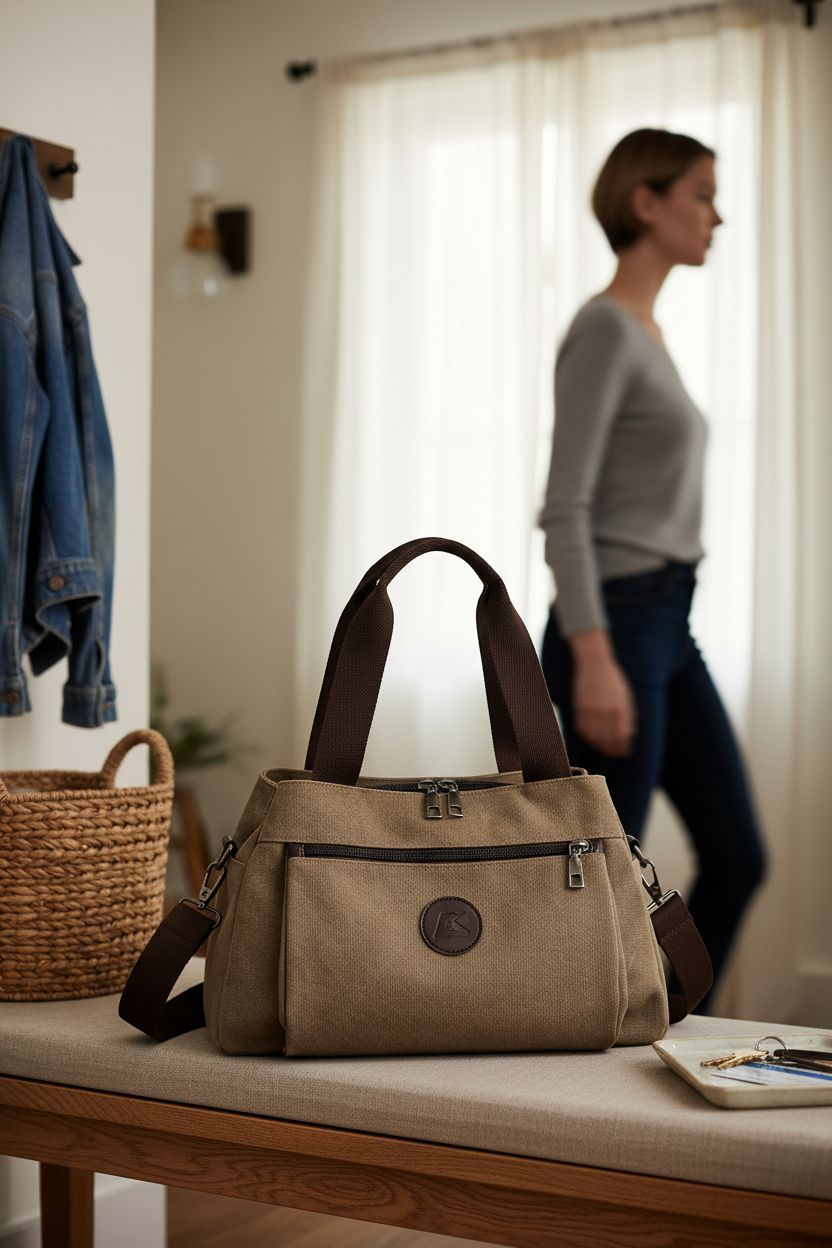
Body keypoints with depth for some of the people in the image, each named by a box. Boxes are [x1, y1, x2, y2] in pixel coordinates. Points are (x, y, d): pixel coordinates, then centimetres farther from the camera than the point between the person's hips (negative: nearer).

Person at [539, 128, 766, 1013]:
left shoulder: (648, 333, 17)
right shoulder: (603, 328, -12)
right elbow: (565, 509, -19)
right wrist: (593, 659, -25)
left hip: (671, 624, 10)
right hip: (614, 623, -10)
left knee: (736, 858, 11)